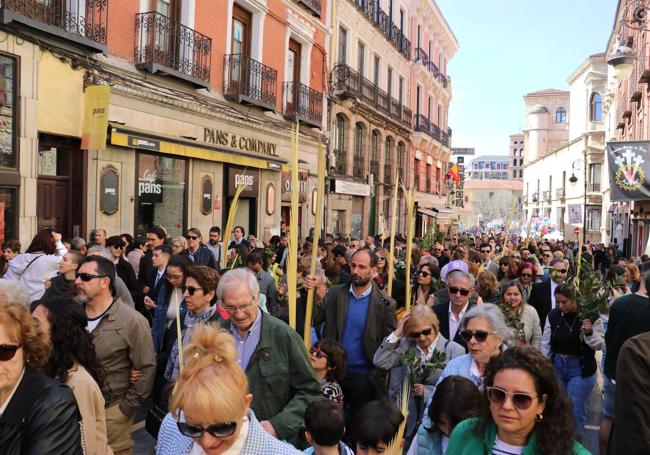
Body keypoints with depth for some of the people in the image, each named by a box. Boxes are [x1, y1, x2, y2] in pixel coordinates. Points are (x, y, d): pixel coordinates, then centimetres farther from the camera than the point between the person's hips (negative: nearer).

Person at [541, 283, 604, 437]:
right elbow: (546, 344, 5)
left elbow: (600, 344, -9)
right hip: (557, 366, 4)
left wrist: (589, 333, -27)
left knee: (575, 410, -1)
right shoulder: (553, 316, -3)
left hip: (581, 369, -4)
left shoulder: (589, 316, -13)